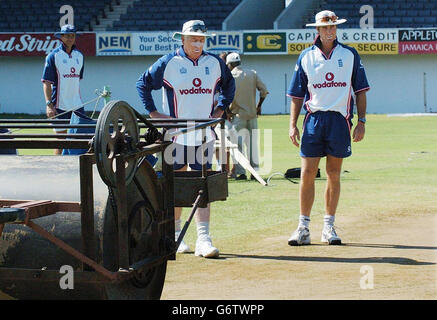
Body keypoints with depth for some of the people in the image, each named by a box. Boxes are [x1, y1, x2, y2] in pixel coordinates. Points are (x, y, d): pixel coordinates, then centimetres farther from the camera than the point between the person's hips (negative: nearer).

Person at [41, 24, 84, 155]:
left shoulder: (79, 55, 12)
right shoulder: (53, 56, -6)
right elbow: (46, 82, -9)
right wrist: (49, 104, -18)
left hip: (77, 105, 5)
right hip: (60, 105, -5)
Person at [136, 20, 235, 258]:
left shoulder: (215, 63, 7)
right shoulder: (168, 63, -4)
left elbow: (229, 84, 25)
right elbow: (143, 83, 5)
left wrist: (221, 108, 13)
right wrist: (153, 112, -2)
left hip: (204, 135, 2)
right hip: (175, 134, -2)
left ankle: (203, 238, -6)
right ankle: (174, 236, 17)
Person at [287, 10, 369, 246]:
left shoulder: (350, 55, 7)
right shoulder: (306, 57, 6)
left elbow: (360, 91, 9)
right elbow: (297, 95, 9)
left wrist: (361, 121, 1)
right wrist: (293, 125, 1)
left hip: (340, 119, 0)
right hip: (314, 119, 0)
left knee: (334, 175, 4)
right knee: (307, 174, -5)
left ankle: (329, 228, 12)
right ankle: (303, 228, 1)